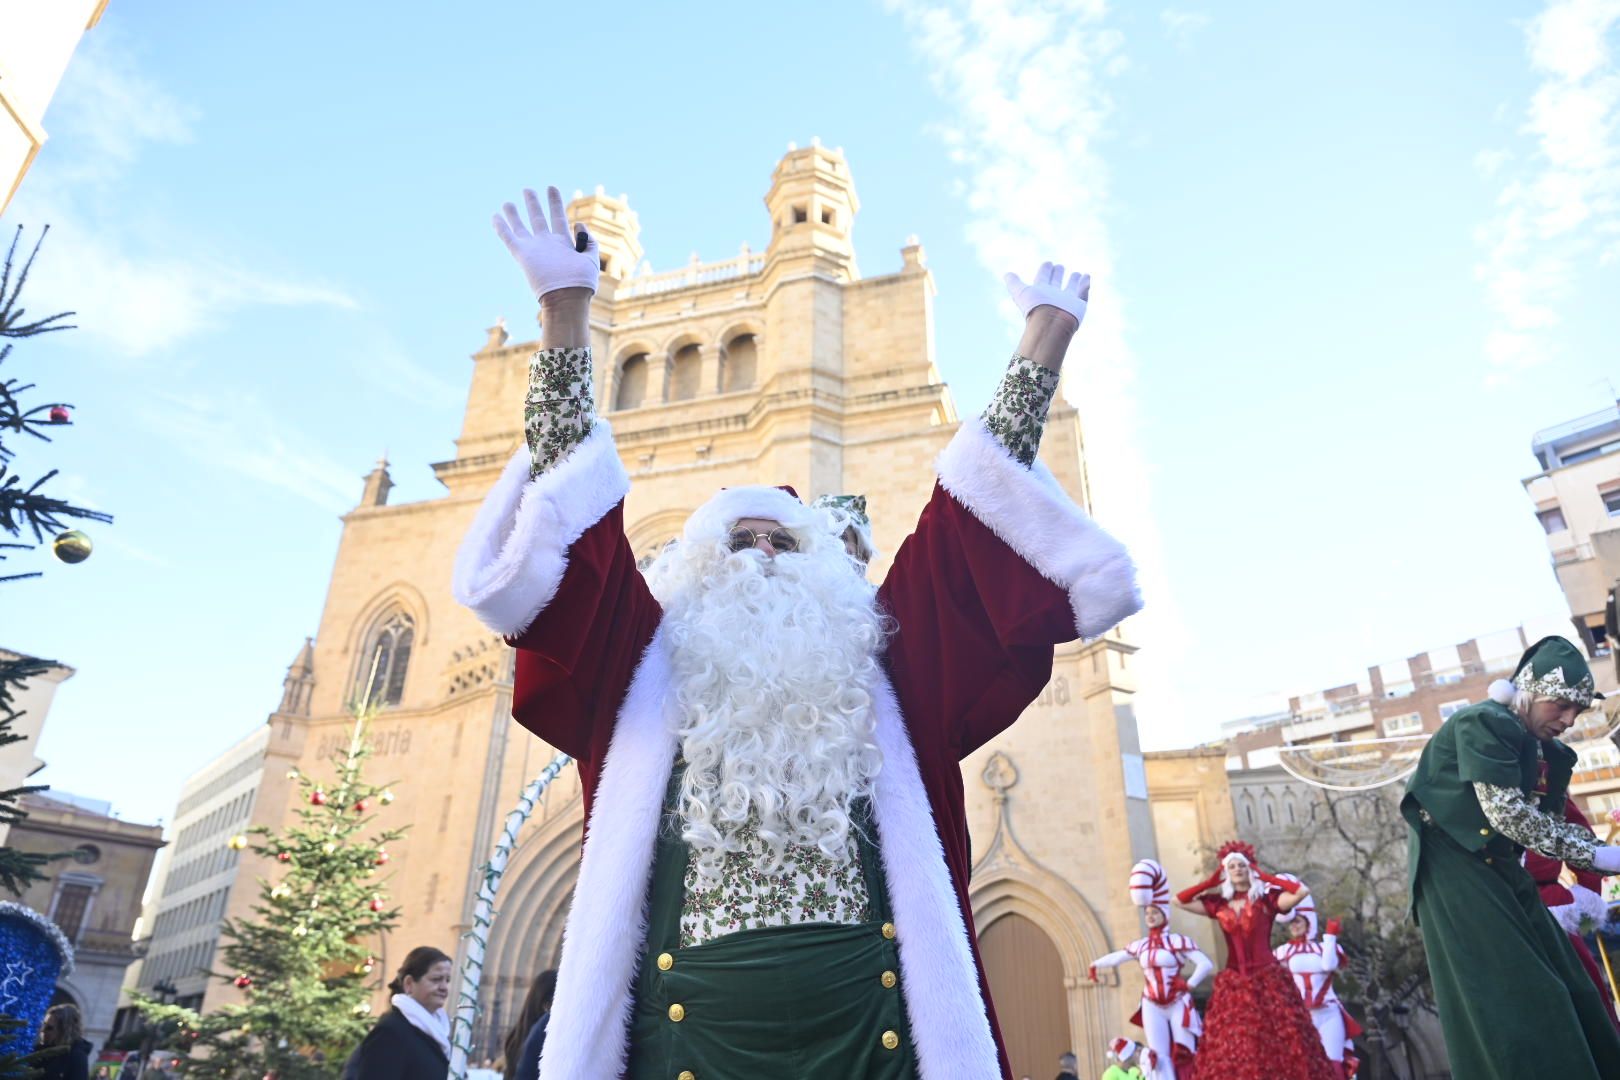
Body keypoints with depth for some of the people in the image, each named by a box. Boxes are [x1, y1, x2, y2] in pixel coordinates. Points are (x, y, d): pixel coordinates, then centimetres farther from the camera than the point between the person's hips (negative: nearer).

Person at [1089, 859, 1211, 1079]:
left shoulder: (1178, 941, -8)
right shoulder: (1140, 946, 6)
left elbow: (1206, 964, -17)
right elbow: (1117, 957, 21)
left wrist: (1189, 985, -19)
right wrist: (1096, 964, 17)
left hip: (1179, 1004, -4)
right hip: (1152, 1007, 4)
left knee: (1184, 1054, -1)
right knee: (1160, 1057, 0)